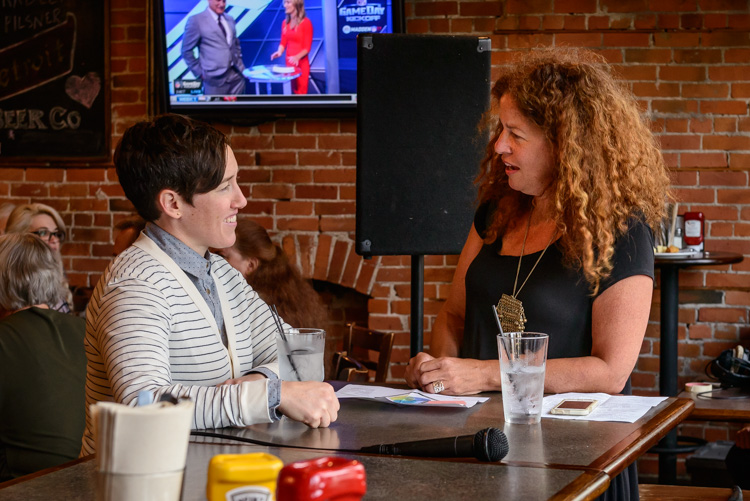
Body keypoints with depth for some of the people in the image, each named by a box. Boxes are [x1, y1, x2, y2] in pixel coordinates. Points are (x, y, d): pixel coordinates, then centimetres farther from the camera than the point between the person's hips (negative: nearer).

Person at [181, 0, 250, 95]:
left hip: (236, 76, 6)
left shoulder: (230, 19, 13)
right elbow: (186, 51, -5)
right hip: (215, 78, -5)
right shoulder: (196, 20, -6)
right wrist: (200, 73, -6)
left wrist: (241, 68, 15)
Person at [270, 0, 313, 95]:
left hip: (301, 64, -6)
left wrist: (297, 57, -29)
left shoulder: (306, 22, -11)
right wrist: (279, 52, -12)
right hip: (289, 63, 6)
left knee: (300, 94, -6)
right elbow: (283, 43, 11)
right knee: (292, 92, 8)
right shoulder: (285, 23, 8)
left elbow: (307, 47, -12)